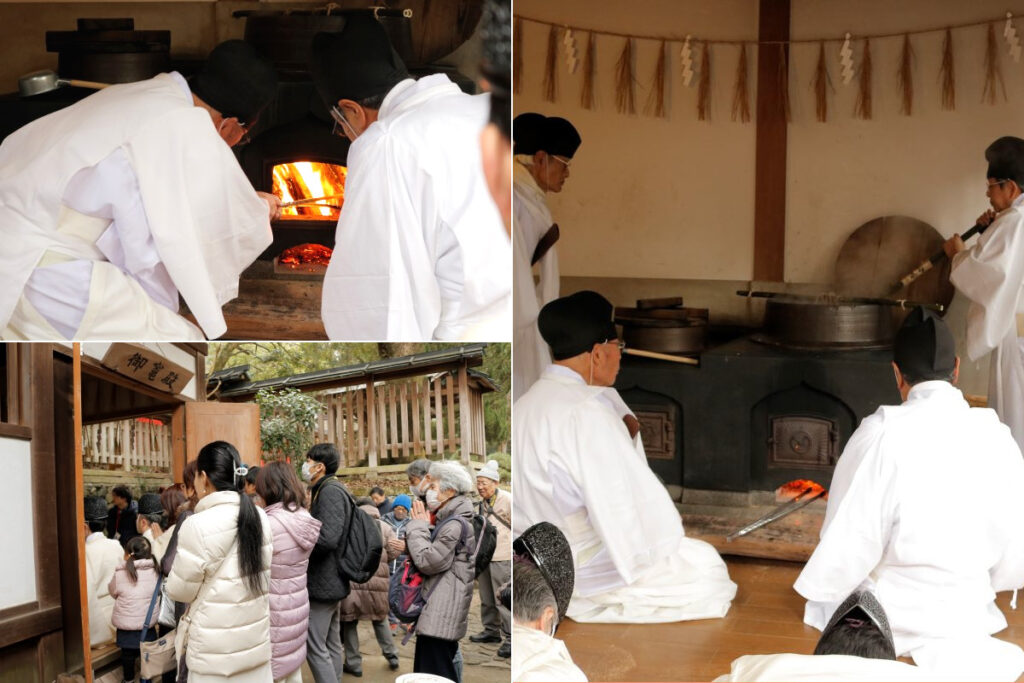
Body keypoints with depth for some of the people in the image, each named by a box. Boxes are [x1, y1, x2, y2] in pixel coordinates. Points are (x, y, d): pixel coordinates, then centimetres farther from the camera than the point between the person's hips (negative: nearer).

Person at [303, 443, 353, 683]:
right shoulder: (333, 489, 14)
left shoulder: (329, 492, -18)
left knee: (314, 647, -8)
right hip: (331, 580, 11)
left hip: (321, 581, -11)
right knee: (331, 644, 14)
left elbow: (327, 538, -29)